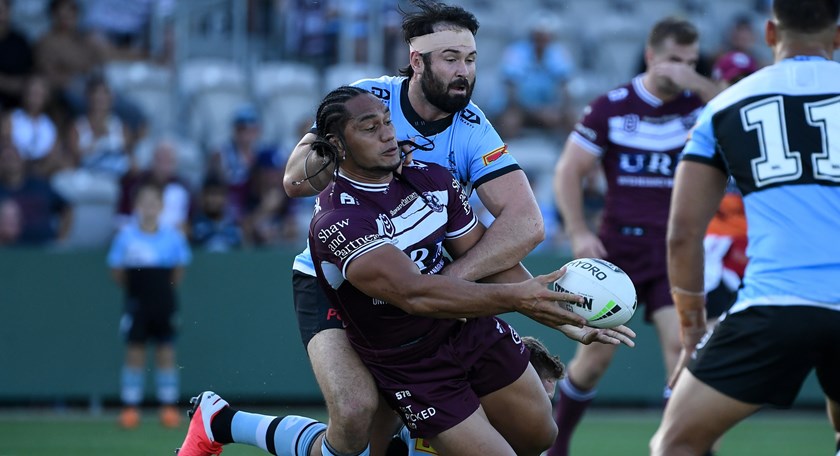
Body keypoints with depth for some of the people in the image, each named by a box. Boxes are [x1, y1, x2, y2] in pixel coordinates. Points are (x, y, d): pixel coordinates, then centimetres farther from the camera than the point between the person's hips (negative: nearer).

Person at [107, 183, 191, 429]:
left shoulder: (173, 236, 1)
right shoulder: (126, 236, -3)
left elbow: (178, 272, 10)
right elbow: (117, 273, 2)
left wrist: (163, 287, 1)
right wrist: (136, 287, -3)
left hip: (164, 303, 1)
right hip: (137, 304, -1)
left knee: (166, 353, 3)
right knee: (134, 353, 1)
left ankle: (169, 408, 9)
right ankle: (130, 408, 5)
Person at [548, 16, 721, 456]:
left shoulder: (695, 103, -1)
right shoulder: (610, 107, -3)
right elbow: (568, 171, 2)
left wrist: (695, 82, -28)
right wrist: (578, 233, -9)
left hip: (674, 248, 1)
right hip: (618, 246, 0)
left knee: (682, 345, -15)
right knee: (596, 355, 3)